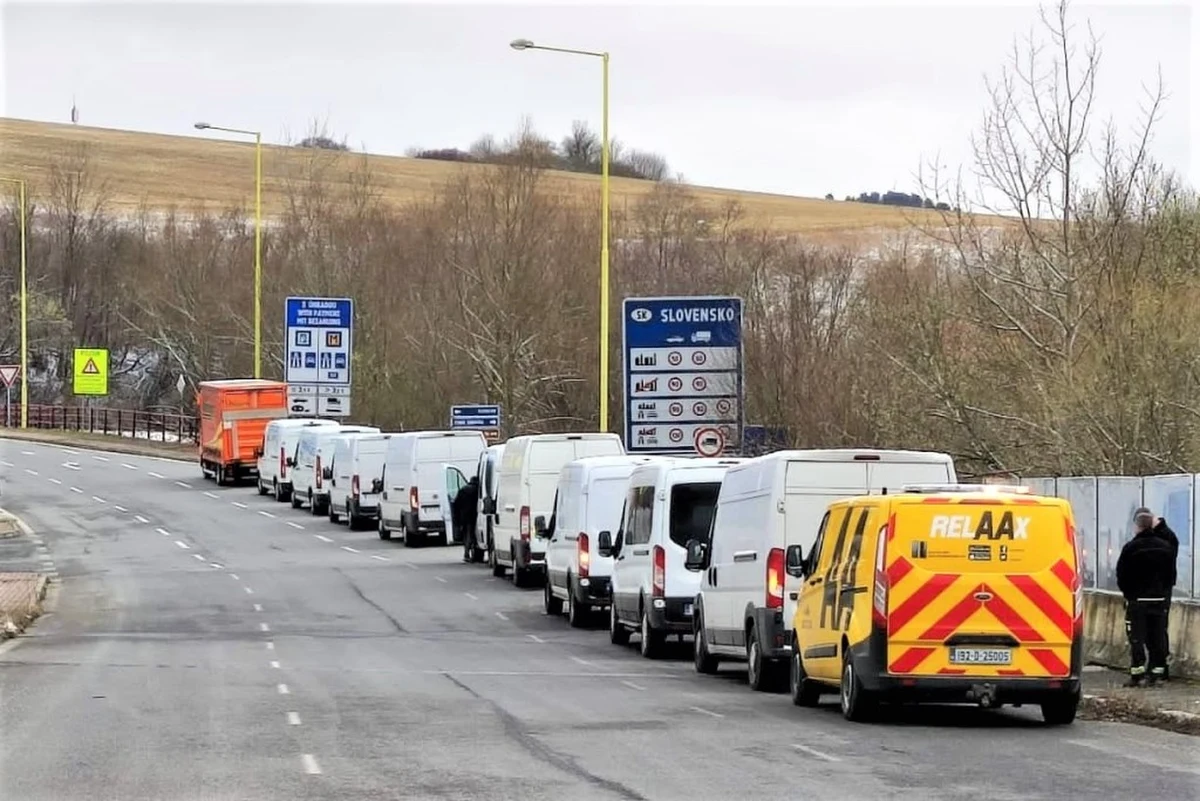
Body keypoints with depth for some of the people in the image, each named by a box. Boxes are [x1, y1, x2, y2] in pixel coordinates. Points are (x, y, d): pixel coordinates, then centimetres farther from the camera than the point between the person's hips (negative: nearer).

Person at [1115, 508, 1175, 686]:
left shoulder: (1131, 548, -13)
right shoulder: (1165, 546, 0)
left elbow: (1122, 576, -7)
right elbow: (1171, 573, 8)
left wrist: (1128, 593, 8)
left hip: (1137, 599, -4)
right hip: (1160, 599, 4)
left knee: (1136, 638, -2)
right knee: (1157, 637, 9)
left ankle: (1137, 674, -7)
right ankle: (1156, 673, 9)